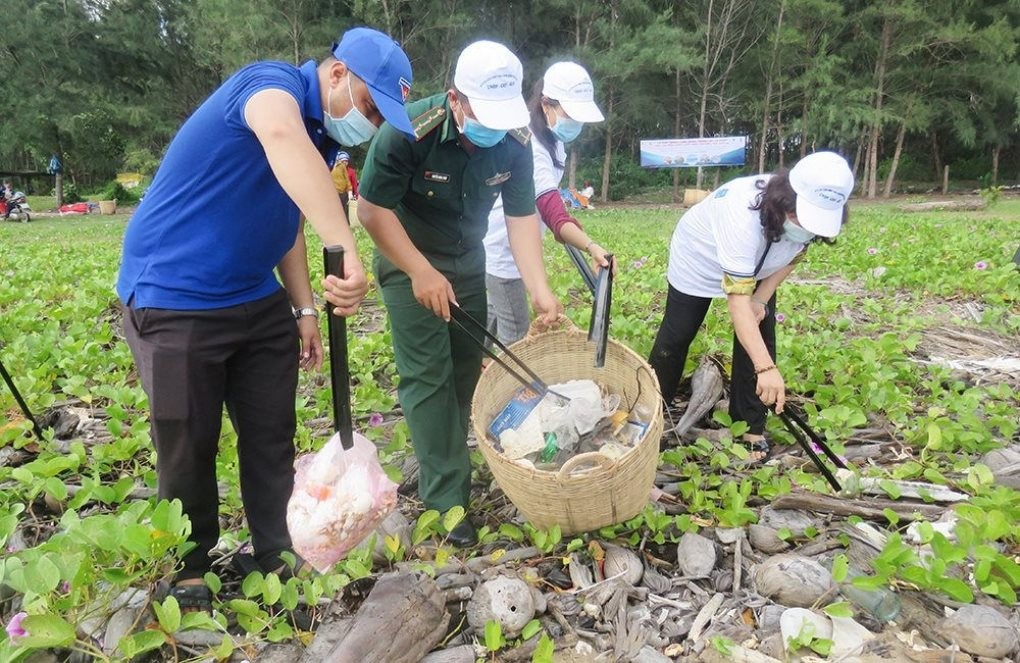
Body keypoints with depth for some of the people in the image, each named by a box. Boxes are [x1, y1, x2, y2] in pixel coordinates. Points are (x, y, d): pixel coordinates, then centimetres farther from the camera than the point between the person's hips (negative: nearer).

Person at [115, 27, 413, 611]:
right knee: (189, 445, 4)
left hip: (257, 301, 8)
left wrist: (305, 307, 7)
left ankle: (282, 556, 25)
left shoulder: (321, 138, 7)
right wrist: (346, 251, -56)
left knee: (273, 436, 9)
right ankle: (187, 572, 27)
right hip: (174, 300, -8)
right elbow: (281, 137, -46)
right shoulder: (274, 83, -20)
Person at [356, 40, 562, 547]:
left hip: (467, 262, 5)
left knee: (466, 367, 8)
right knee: (428, 375, -8)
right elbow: (372, 210, -22)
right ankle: (446, 502, -1)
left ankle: (442, 466, 26)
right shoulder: (409, 130, -28)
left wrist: (540, 291, -20)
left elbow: (522, 216, -11)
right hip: (408, 263, -5)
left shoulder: (514, 142, -14)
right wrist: (422, 273, -24)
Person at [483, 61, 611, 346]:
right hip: (502, 250, -10)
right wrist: (590, 246, -58)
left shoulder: (551, 138, -1)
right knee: (515, 336, -2)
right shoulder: (530, 148, -31)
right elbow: (552, 211, -44)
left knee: (496, 313, 24)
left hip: (509, 246, 10)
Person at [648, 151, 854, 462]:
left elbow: (791, 258, -4)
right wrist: (766, 368, -55)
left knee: (758, 339, -3)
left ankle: (750, 426, 10)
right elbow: (738, 300, -49)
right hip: (700, 260, -5)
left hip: (756, 266, 5)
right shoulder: (743, 214, -46)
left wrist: (761, 299, -19)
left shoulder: (810, 214, -27)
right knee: (676, 335, 3)